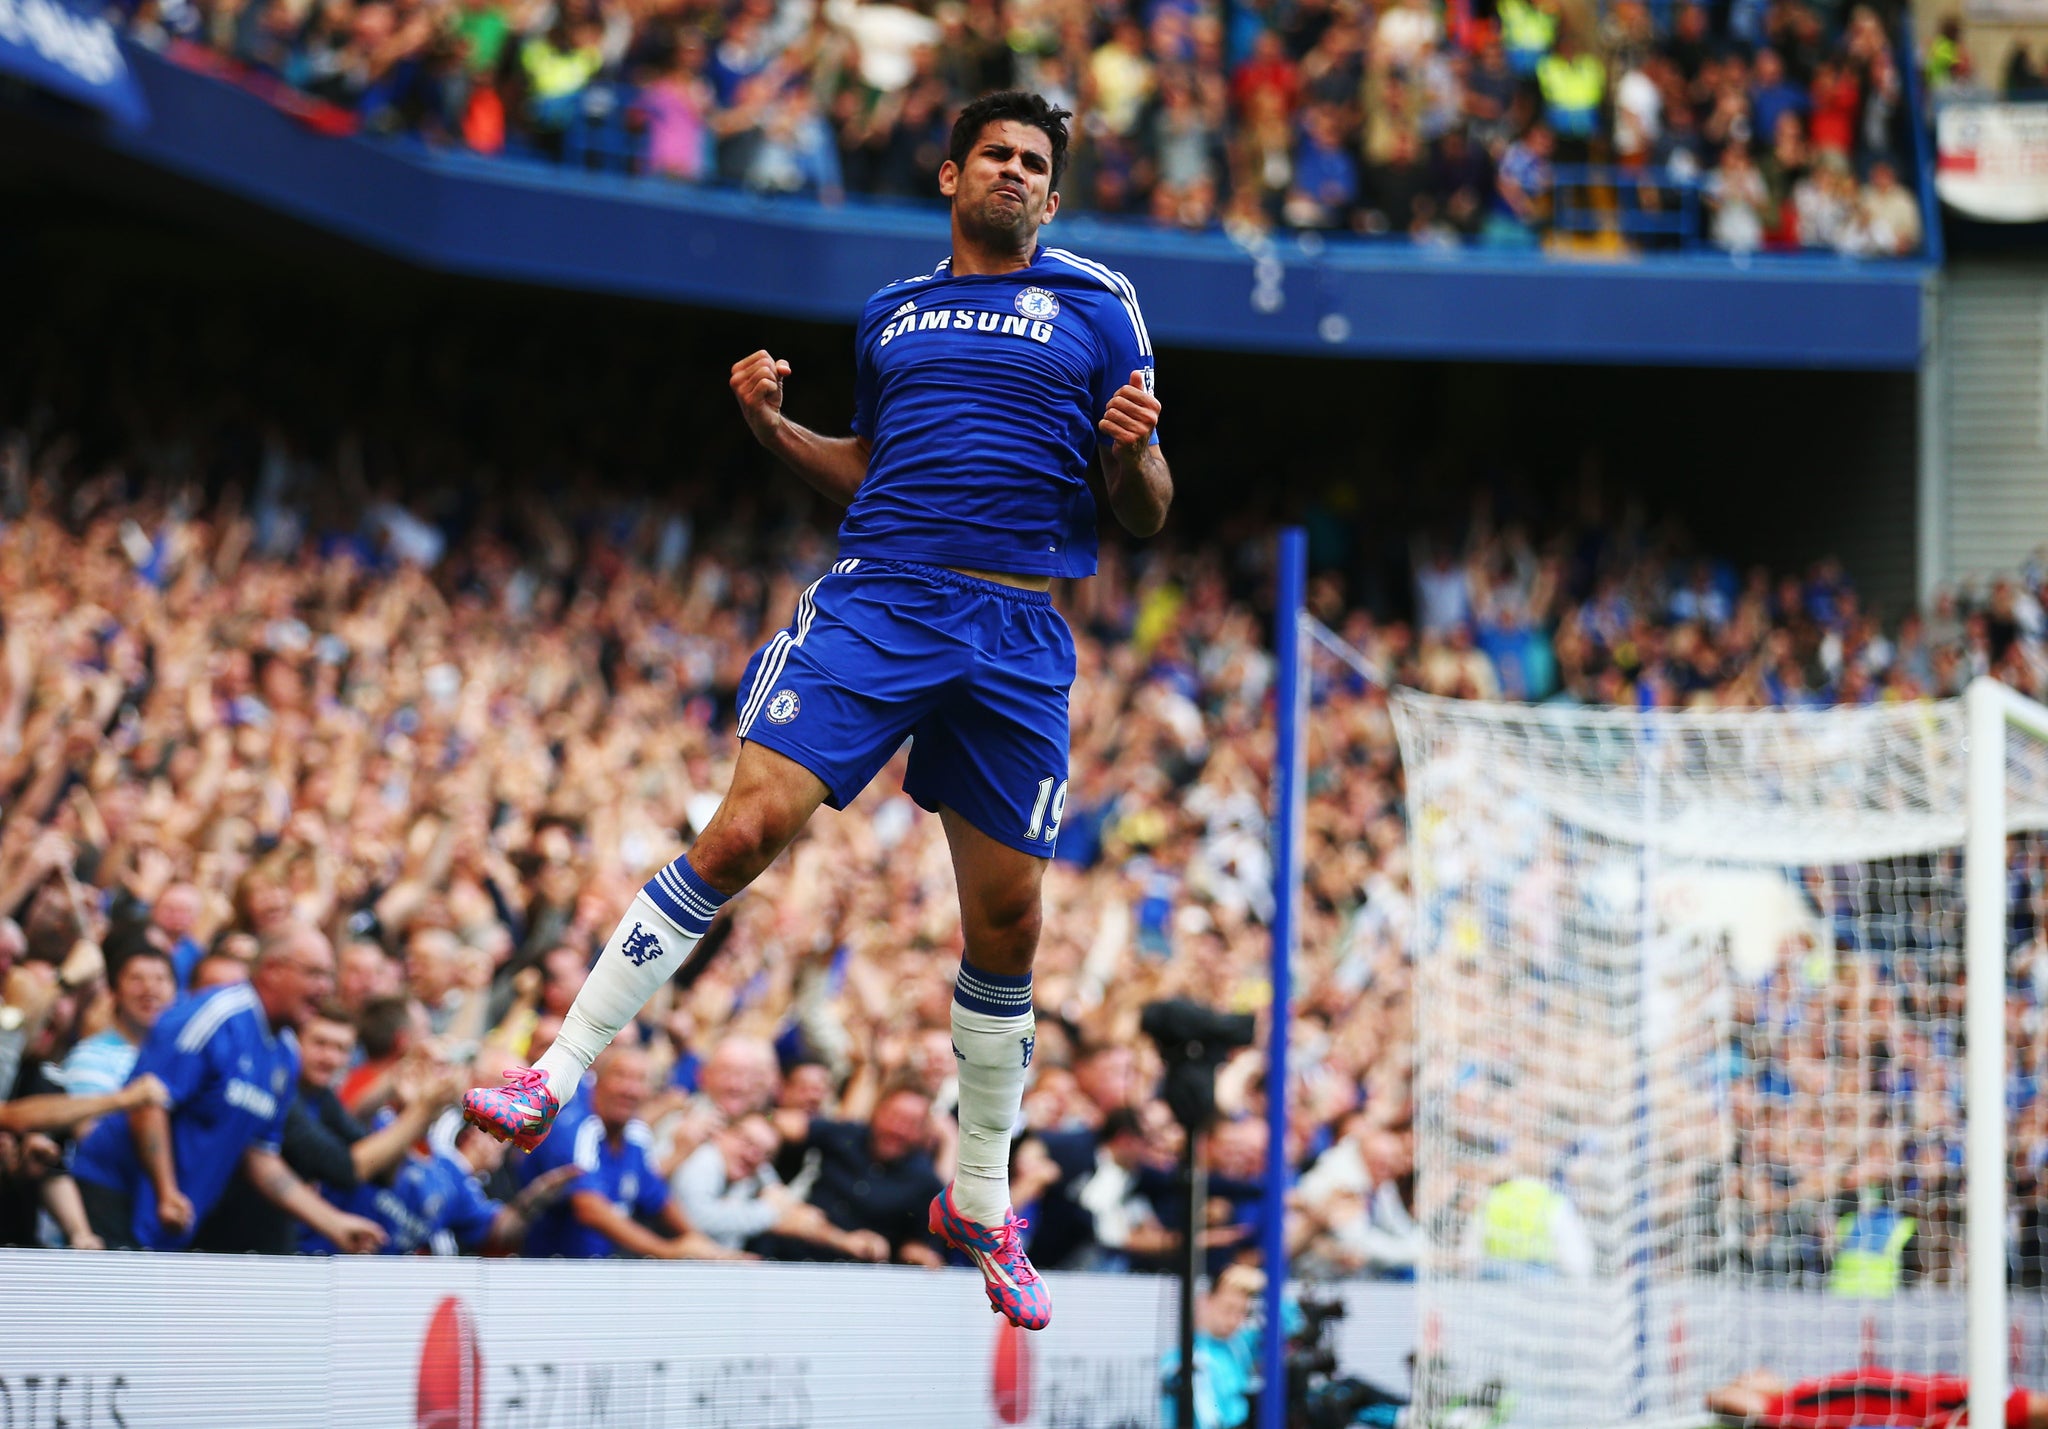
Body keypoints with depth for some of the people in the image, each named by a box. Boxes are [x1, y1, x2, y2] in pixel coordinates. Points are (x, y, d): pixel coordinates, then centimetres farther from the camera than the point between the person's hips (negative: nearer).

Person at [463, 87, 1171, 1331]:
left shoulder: (1097, 307, 8)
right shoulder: (893, 313, 16)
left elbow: (1146, 516, 7)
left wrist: (1130, 455, -15)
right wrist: (776, 428, 11)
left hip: (1018, 635, -1)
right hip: (874, 604, 1)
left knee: (1006, 923, 3)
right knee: (745, 829, -16)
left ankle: (982, 1205, 19)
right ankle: (557, 1076, -11)